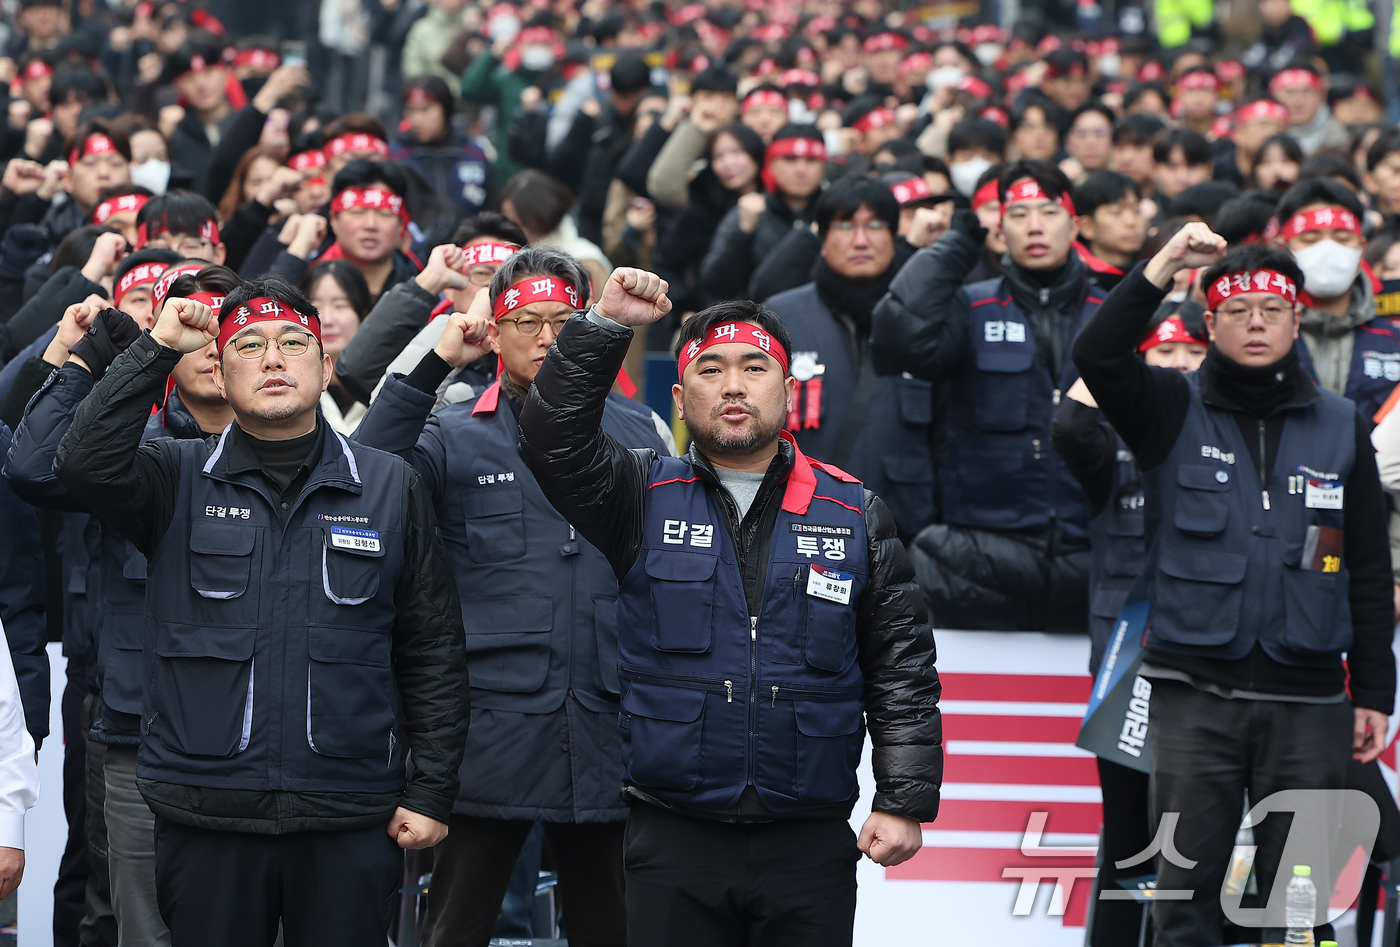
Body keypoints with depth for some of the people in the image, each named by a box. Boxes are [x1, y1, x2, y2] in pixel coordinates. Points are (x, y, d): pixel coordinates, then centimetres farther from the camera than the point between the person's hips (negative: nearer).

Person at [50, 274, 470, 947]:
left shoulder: (390, 487, 8)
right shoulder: (179, 481, 6)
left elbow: (433, 651, 8)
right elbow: (85, 463, -16)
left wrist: (431, 791, 3)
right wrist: (159, 348, -13)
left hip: (349, 820, 1)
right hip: (205, 814, 0)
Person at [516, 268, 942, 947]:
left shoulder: (854, 515, 8)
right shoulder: (646, 499, 7)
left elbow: (901, 673, 7)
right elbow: (552, 439, -10)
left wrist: (904, 802, 0)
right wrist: (605, 326, -17)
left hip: (809, 843, 1)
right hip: (673, 838, -1)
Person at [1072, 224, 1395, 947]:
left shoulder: (1340, 426, 9)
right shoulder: (1176, 411, 4)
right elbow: (1096, 355, -16)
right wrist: (1163, 267, -20)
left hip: (1306, 698, 1)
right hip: (1194, 691, -1)